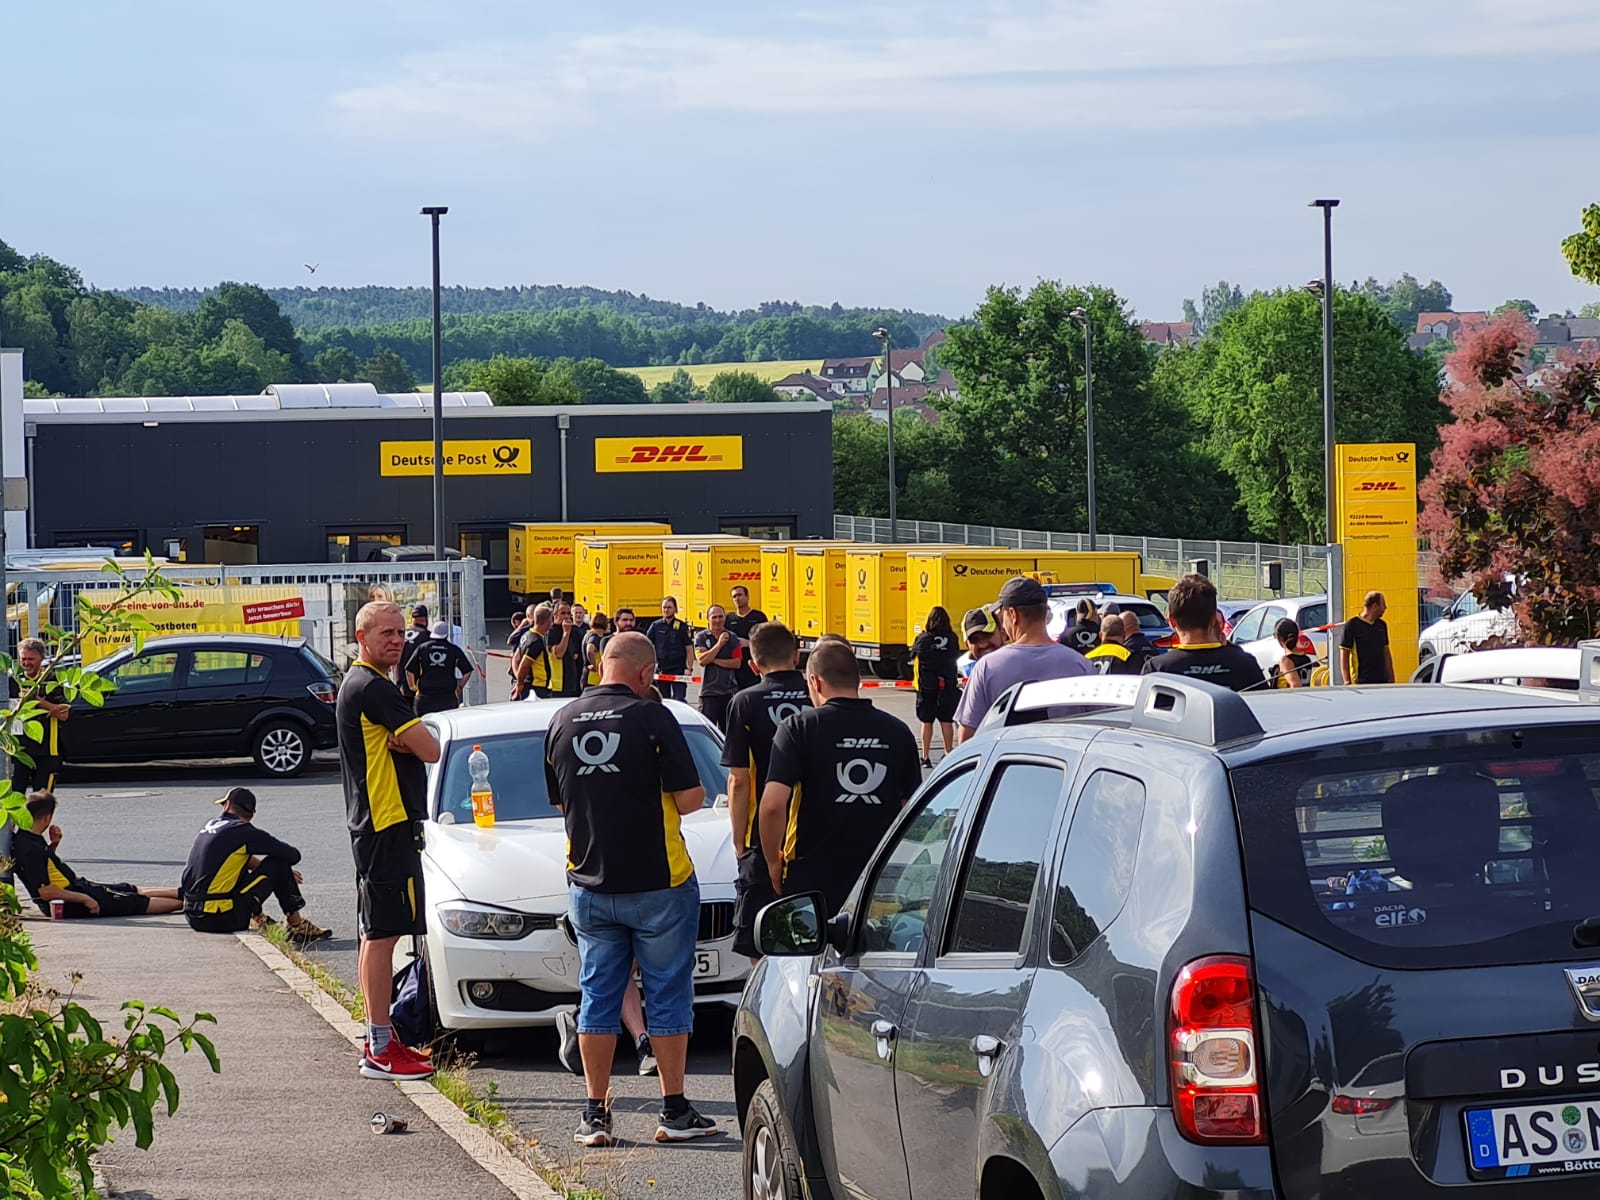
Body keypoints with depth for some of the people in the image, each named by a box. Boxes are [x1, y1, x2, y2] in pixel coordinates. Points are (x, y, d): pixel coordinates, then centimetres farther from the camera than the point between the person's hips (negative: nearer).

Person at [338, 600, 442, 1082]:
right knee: (383, 934, -9)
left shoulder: (357, 684, 18)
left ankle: (379, 1040, 21)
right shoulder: (374, 688, -16)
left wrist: (400, 741, -5)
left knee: (375, 934, 14)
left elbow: (409, 743, 16)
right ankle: (381, 1050, -8)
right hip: (388, 824, -11)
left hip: (371, 822, 11)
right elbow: (430, 749, -19)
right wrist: (410, 740, 1)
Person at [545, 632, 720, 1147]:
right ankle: (675, 1112, 9)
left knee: (598, 997, 10)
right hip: (658, 882, -4)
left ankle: (595, 1115, 10)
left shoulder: (562, 722, 3)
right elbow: (689, 799, -14)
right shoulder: (652, 719, -13)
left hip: (588, 884, 4)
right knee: (668, 995, 6)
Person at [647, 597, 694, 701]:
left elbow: (689, 649, 1)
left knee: (679, 700, -9)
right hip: (661, 670, 3)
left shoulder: (682, 627, 1)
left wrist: (688, 668, -7)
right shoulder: (656, 626, 5)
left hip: (678, 670, -2)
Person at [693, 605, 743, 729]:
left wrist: (714, 660, -10)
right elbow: (701, 660, -12)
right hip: (708, 691, -2)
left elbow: (737, 663, -2)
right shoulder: (701, 637, 2)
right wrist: (719, 644, -15)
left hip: (729, 690, 2)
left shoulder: (732, 637, 6)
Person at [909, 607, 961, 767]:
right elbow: (957, 656, 7)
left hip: (926, 685, -1)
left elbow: (913, 655, 3)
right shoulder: (952, 638, -4)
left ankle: (926, 756, 7)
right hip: (947, 685, 1)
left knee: (927, 721, 5)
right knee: (947, 721, 7)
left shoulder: (923, 638, -8)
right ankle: (949, 753, 12)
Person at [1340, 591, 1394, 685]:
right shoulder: (1352, 625, -5)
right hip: (1361, 681, -6)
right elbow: (1344, 655, -6)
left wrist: (1391, 680, 16)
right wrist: (1347, 682, -11)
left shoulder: (1382, 625, 14)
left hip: (1382, 680, 6)